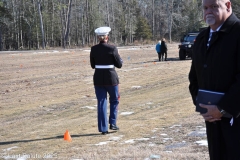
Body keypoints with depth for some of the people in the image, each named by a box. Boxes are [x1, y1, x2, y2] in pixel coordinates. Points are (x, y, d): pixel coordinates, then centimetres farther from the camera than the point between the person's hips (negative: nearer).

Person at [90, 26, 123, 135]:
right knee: (114, 100, 19)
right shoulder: (112, 49, -11)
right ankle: (112, 123, 16)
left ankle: (103, 128, 9)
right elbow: (119, 65, -5)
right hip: (111, 78, -3)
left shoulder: (93, 49, -1)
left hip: (98, 79, 3)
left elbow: (93, 65, 8)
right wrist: (120, 60, 15)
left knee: (101, 103, 8)